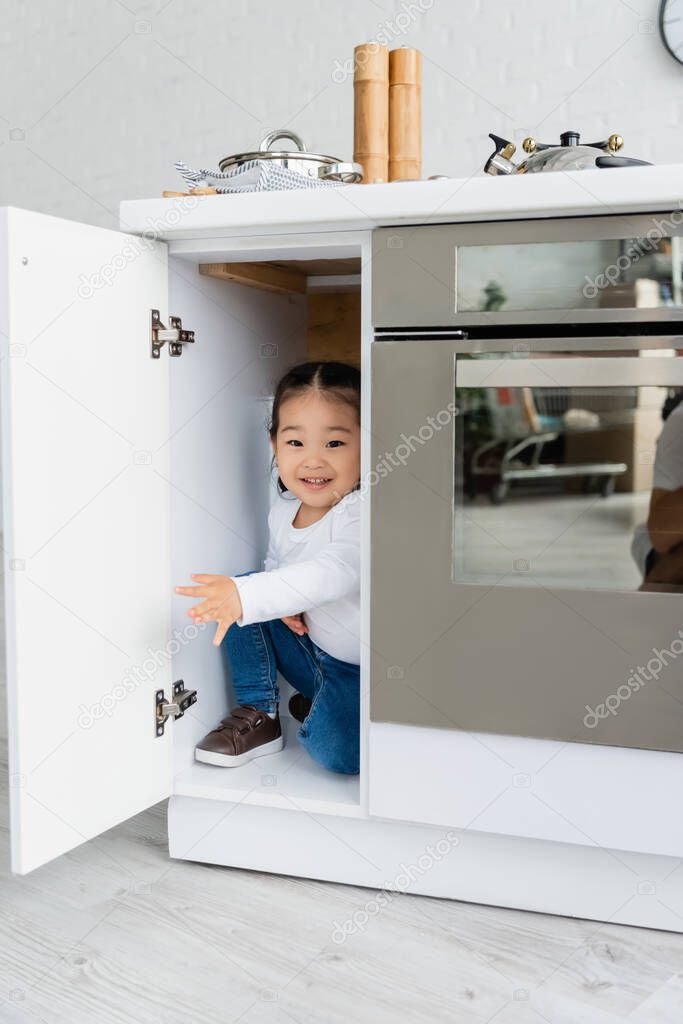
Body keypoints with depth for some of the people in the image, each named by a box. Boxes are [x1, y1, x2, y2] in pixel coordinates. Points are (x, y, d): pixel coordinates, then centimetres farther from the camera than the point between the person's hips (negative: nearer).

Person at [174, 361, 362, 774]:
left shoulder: (363, 514, -27)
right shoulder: (284, 508, -2)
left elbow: (338, 570, -46)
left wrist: (248, 597, -58)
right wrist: (280, 600, -10)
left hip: (357, 667, -7)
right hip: (310, 647, 7)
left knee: (337, 750, -31)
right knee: (246, 588, -6)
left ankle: (323, 706, 6)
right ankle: (258, 715, 2)